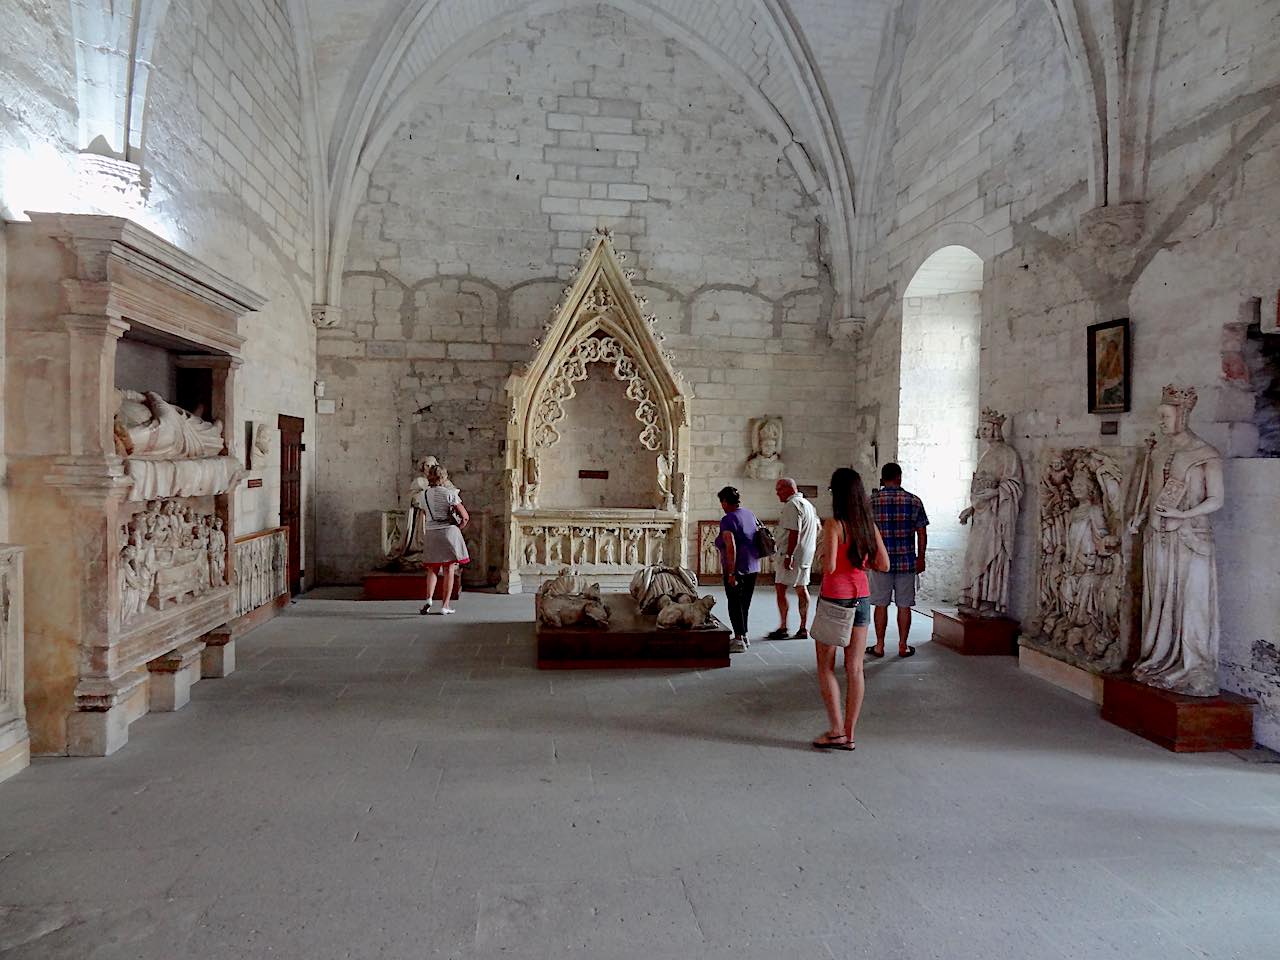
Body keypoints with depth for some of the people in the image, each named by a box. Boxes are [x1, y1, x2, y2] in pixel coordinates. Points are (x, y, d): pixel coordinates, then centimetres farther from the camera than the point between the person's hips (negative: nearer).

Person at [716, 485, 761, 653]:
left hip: (737, 568, -8)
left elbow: (731, 547, -22)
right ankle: (743, 636, 25)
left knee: (734, 603, 0)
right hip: (753, 567, 8)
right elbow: (757, 539, 17)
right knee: (745, 603, 16)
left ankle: (739, 640, 0)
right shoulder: (750, 514, 10)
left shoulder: (727, 520, -14)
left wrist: (731, 573, -20)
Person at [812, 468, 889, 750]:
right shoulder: (869, 524, 3)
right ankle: (850, 735, 14)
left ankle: (836, 730, 4)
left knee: (826, 667, 7)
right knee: (855, 668, 8)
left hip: (834, 598, -5)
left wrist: (822, 557, -1)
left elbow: (829, 567, -21)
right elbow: (884, 565, 5)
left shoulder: (834, 525, -14)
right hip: (861, 597, 6)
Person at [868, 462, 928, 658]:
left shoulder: (872, 501, -3)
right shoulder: (914, 501, 0)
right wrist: (921, 558, 10)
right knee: (904, 605, 8)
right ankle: (903, 646, 15)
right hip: (907, 561, 1)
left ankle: (879, 646, 12)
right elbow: (922, 534, 1)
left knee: (881, 604, 7)